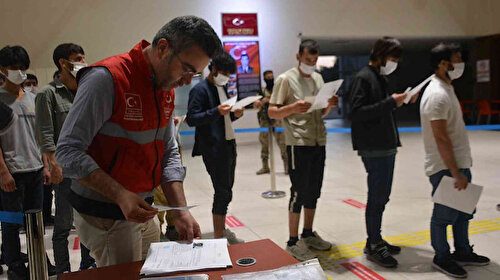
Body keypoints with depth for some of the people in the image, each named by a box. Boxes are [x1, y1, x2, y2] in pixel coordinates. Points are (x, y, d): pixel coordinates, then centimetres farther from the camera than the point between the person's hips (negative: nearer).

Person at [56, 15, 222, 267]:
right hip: (105, 216, -7)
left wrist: (180, 211, -5)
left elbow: (168, 154, 6)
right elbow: (68, 151, -20)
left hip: (143, 212, 7)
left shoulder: (166, 89, 5)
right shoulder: (107, 78, -20)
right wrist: (121, 196, -29)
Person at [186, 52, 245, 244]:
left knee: (226, 189, 15)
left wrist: (235, 114, 4)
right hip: (213, 149, -9)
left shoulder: (222, 88, 18)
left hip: (229, 145, 9)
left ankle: (222, 230, 28)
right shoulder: (200, 90, -9)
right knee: (223, 192, -7)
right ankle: (218, 237, 4)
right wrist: (216, 112, -27)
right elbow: (191, 119, -17)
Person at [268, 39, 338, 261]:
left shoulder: (318, 78, 15)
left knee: (314, 191, 13)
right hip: (299, 143, -7)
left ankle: (308, 234, 27)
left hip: (319, 143, 7)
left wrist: (330, 105, -2)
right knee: (299, 192, -4)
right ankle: (293, 242, 8)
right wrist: (293, 107, -24)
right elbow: (272, 112, -7)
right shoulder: (285, 79, -5)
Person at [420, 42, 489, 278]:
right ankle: (442, 257, 21)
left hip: (459, 163, 10)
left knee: (463, 209, 20)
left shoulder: (446, 89, 13)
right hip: (445, 167, -10)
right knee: (445, 214, 4)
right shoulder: (437, 95, -21)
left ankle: (462, 252, 35)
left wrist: (461, 169, 19)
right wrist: (456, 174, -22)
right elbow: (440, 139, -24)